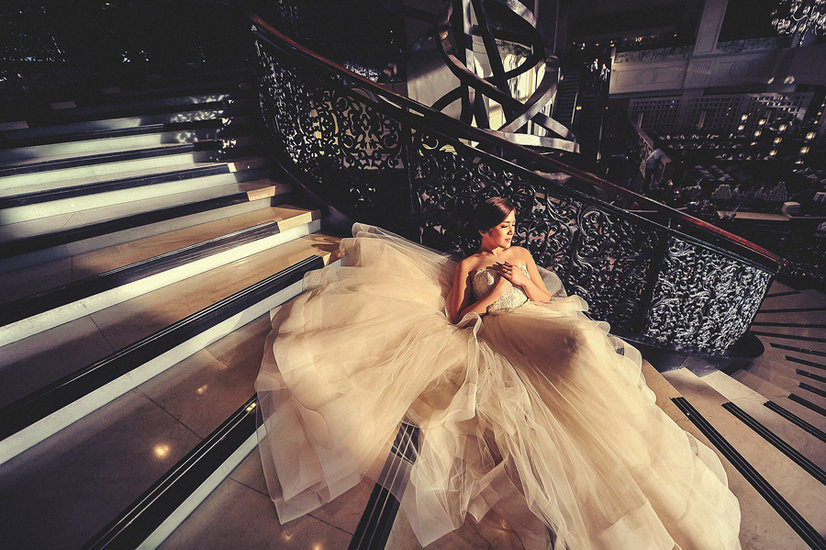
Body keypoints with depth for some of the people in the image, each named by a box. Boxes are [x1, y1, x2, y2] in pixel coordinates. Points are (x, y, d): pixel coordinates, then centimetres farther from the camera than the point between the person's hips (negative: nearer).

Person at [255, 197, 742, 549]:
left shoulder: (523, 255, 22)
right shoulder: (466, 266, 9)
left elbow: (547, 299, 19)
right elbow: (456, 317, 1)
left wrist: (523, 282, 0)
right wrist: (495, 292, -5)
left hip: (536, 328, 5)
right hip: (494, 339, -4)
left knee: (580, 342, -28)